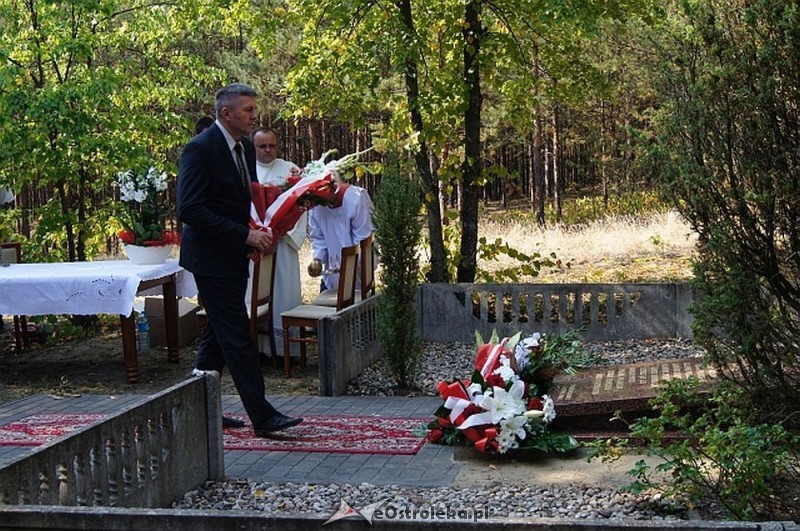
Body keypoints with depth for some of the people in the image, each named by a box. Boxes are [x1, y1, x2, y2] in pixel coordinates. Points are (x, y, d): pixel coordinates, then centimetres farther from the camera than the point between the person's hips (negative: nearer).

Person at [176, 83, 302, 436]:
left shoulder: (245, 148, 10)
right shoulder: (200, 149, -17)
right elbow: (189, 210, -24)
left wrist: (257, 234, 1)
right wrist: (246, 235, -25)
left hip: (233, 258, 9)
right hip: (211, 258, -9)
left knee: (218, 334, 14)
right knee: (238, 337, -7)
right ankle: (262, 416, -4)